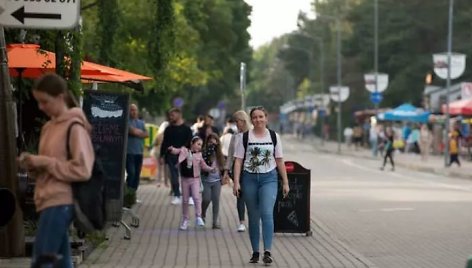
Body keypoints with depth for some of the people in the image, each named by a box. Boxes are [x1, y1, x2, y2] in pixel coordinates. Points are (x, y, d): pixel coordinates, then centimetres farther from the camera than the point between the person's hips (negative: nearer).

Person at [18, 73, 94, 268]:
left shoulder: (75, 127, -10)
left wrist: (44, 162, -15)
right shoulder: (49, 127, 16)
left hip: (60, 203, -9)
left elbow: (82, 170, -16)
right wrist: (33, 165, 2)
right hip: (49, 202, 9)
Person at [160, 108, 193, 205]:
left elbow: (189, 143, 0)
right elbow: (164, 143, 13)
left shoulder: (186, 129, 3)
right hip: (171, 156, 3)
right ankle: (176, 196, 8)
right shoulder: (168, 129, 13)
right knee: (174, 176, 1)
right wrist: (162, 156, 8)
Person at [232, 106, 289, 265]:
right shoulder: (244, 137, 2)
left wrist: (285, 182, 6)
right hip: (249, 178, 1)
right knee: (253, 216, 7)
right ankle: (255, 252, 16)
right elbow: (238, 161, -1)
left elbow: (279, 160, 8)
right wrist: (236, 182, -9)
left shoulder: (274, 136, 5)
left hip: (269, 178, -1)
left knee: (267, 213, -15)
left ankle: (267, 252, -18)